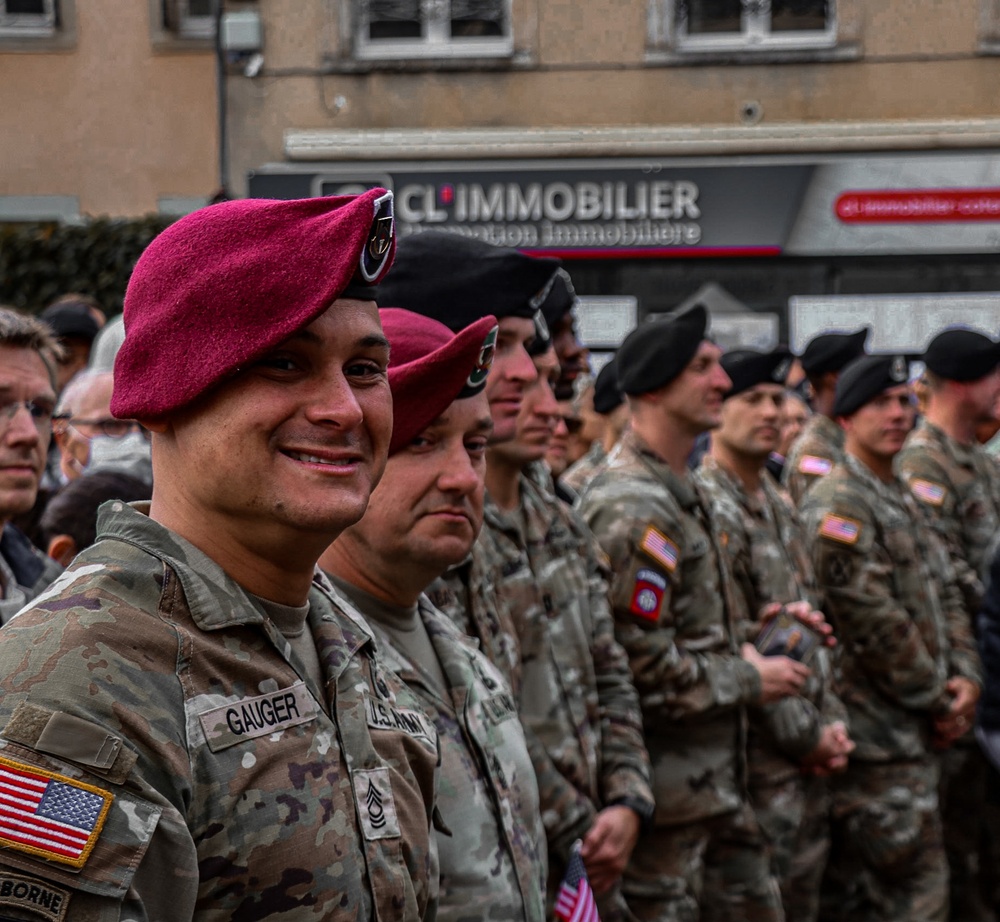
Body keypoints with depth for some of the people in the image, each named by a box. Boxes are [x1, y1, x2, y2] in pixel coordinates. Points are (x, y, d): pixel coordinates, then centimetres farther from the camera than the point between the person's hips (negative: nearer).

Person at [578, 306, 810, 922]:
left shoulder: (684, 493, 13)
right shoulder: (633, 509, -21)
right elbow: (642, 662, -25)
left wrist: (740, 647, 6)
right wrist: (750, 681, -13)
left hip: (717, 774, 10)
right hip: (664, 787, -10)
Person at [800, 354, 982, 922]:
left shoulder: (904, 500, 17)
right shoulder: (836, 507, -14)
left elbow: (945, 593, 17)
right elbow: (875, 624, -18)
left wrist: (966, 675, 0)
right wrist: (938, 703, -11)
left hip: (917, 730, 9)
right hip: (878, 738, -9)